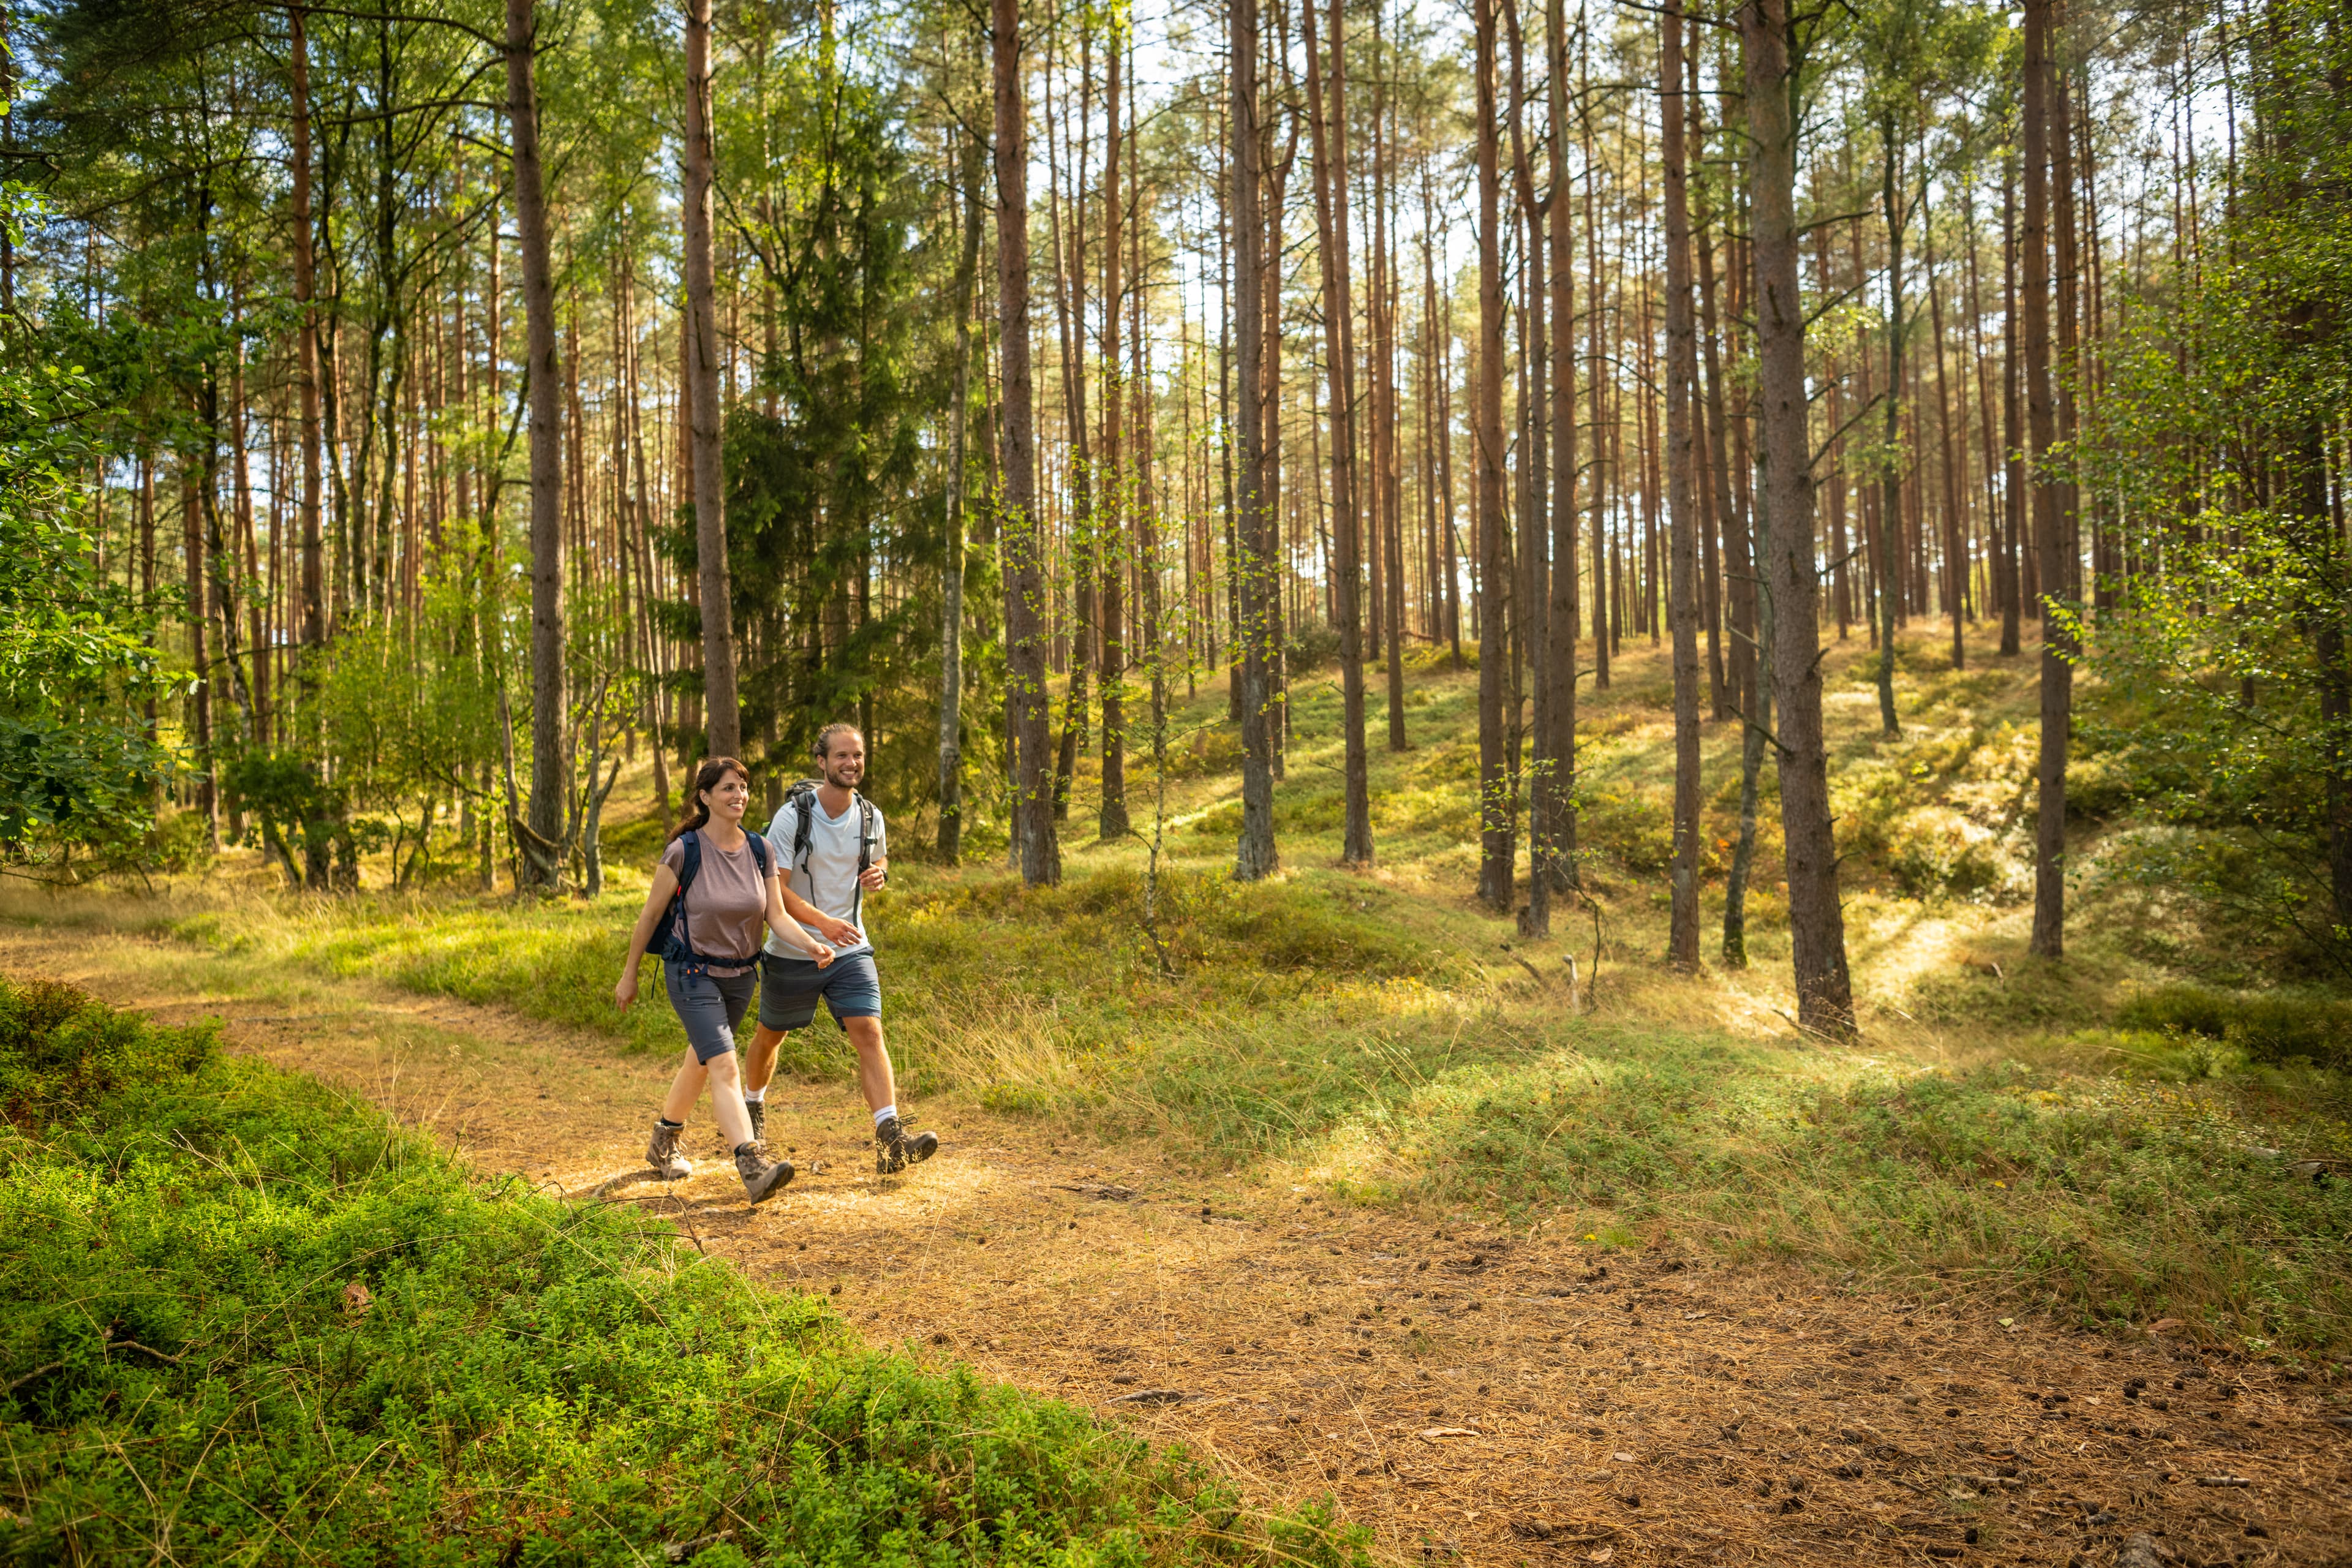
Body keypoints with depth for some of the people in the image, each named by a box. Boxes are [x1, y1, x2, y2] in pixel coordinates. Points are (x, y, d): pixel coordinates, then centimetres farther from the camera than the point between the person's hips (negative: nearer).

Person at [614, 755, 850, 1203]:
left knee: (701, 1062, 20)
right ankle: (753, 1168, -28)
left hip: (740, 973, 6)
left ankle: (663, 1144, 42)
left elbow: (777, 915, -6)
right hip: (692, 972, -5)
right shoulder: (684, 851, -16)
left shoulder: (760, 851, -4)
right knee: (724, 1066, -19)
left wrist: (813, 945, -25)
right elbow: (651, 915, -7)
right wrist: (629, 975, 0)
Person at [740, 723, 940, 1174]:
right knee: (770, 1036, 16)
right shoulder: (792, 817, -14)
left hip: (850, 950, 2)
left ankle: (890, 1137, -19)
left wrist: (879, 873, -6)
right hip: (791, 952, -2)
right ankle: (752, 1108, 45)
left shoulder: (870, 817, 0)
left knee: (868, 1032, -14)